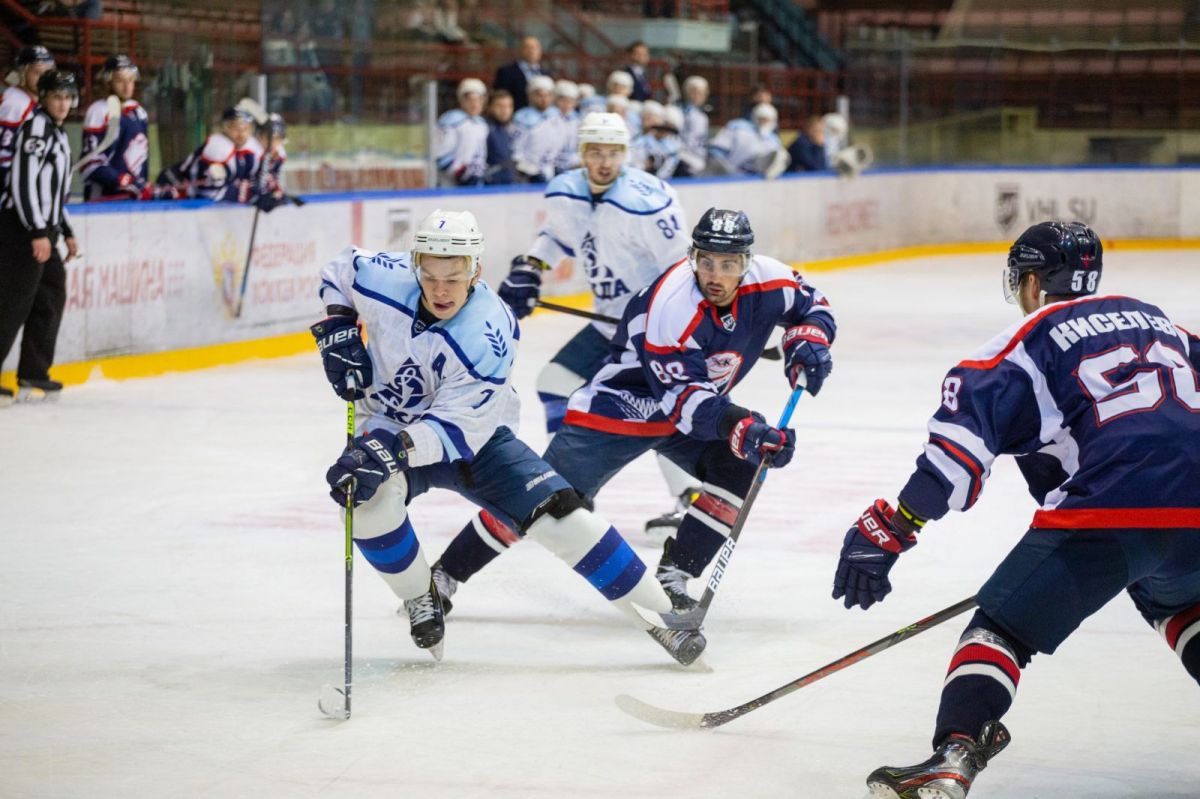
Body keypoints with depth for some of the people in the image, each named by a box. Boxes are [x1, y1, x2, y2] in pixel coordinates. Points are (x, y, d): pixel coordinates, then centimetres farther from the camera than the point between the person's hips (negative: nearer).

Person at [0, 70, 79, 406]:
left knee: (51, 299, 13)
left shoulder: (58, 133, 18)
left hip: (43, 232, 10)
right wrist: (38, 232, -23)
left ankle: (33, 377, 21)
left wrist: (65, 232, 26)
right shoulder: (35, 128, -11)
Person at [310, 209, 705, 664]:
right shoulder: (384, 280, -21)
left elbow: (456, 428, -32)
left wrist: (393, 450, -47)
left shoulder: (488, 335, -29)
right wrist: (338, 333, -11)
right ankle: (421, 600, -5)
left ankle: (661, 616, -4)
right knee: (370, 494, -32)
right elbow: (339, 271, 4)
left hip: (474, 437, -2)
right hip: (389, 427, 2)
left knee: (559, 514, -16)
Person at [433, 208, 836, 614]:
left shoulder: (766, 280, -17)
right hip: (620, 407, -6)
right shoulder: (671, 306, -34)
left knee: (742, 468, -18)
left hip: (702, 403, 6)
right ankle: (447, 572, 2)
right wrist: (743, 428, -47)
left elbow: (812, 306, 5)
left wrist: (808, 343, -17)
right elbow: (685, 398, -34)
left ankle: (672, 577, -5)